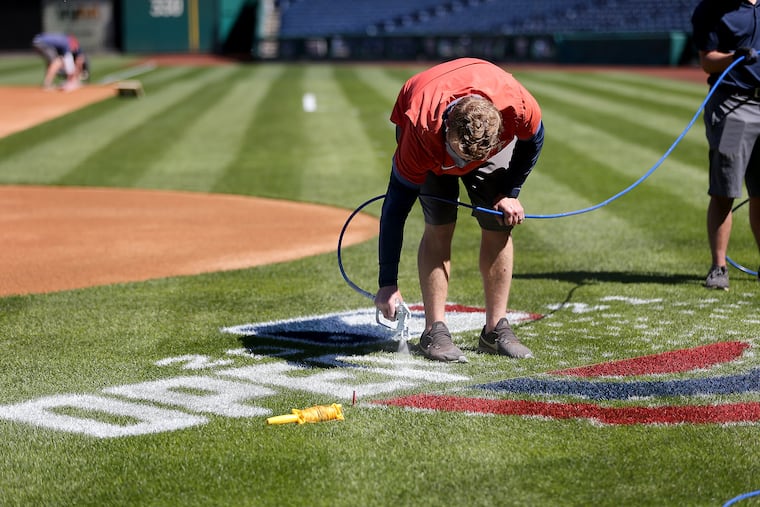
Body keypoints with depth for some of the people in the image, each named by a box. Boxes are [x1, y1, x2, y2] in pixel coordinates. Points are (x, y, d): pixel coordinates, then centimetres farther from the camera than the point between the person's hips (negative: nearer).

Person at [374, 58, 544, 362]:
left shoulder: (518, 106, -41)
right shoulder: (420, 135, -43)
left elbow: (532, 142, -13)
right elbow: (395, 208, -36)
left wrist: (510, 194, -14)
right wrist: (388, 285, -37)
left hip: (491, 131, 2)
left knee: (498, 227, -5)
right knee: (439, 226, -17)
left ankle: (496, 331, 4)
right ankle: (435, 332, -11)